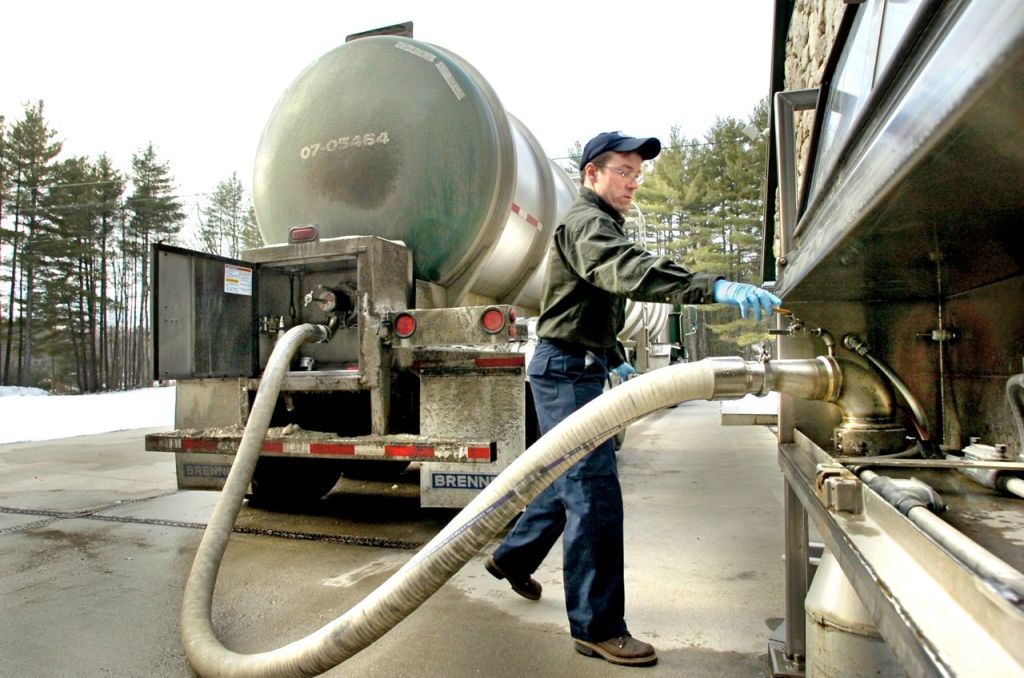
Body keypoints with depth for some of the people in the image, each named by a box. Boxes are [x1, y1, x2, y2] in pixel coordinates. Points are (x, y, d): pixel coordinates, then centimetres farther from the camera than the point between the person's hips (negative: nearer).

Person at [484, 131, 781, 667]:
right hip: (566, 367, -11)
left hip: (579, 367, 11)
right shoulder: (586, 223, -14)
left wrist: (614, 358, 26)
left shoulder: (599, 224, 22)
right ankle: (597, 627, -2)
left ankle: (511, 557, 37)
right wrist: (713, 287, -47)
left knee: (569, 478, 20)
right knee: (595, 492, -11)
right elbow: (631, 270, -36)